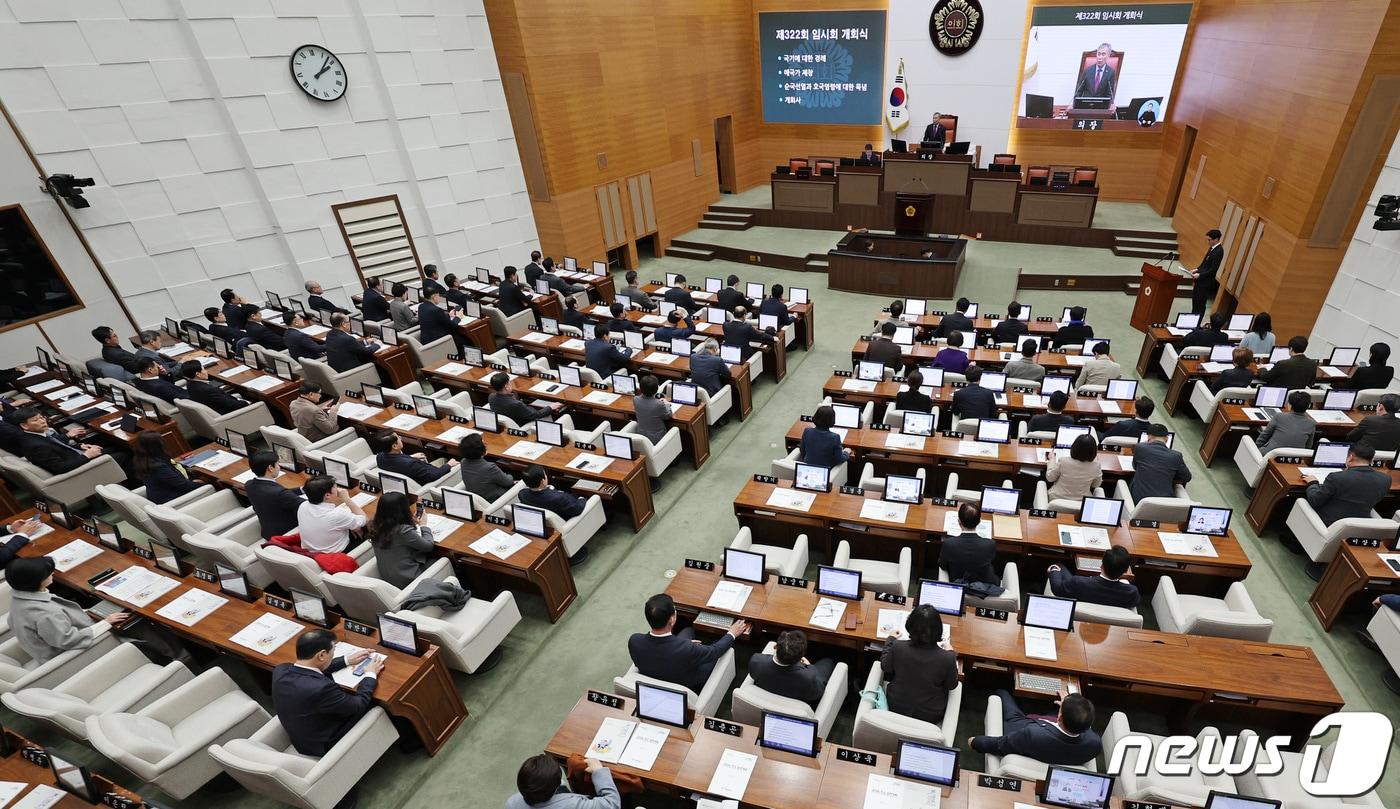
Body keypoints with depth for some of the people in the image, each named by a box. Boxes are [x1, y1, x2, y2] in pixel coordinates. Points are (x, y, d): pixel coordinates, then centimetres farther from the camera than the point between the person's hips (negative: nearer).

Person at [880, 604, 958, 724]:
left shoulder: (898, 647, -26)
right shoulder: (947, 658, -30)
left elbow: (885, 667, -4)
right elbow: (952, 686, -8)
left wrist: (891, 640, 9)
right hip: (930, 716, 0)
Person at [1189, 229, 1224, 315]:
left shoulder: (1219, 251, -18)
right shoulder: (1212, 248, 10)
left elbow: (1213, 269, -21)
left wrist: (1199, 275, -22)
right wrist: (1197, 269, 5)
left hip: (1206, 282, -9)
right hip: (1200, 280, 9)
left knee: (1200, 304, -2)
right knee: (1195, 301, 16)